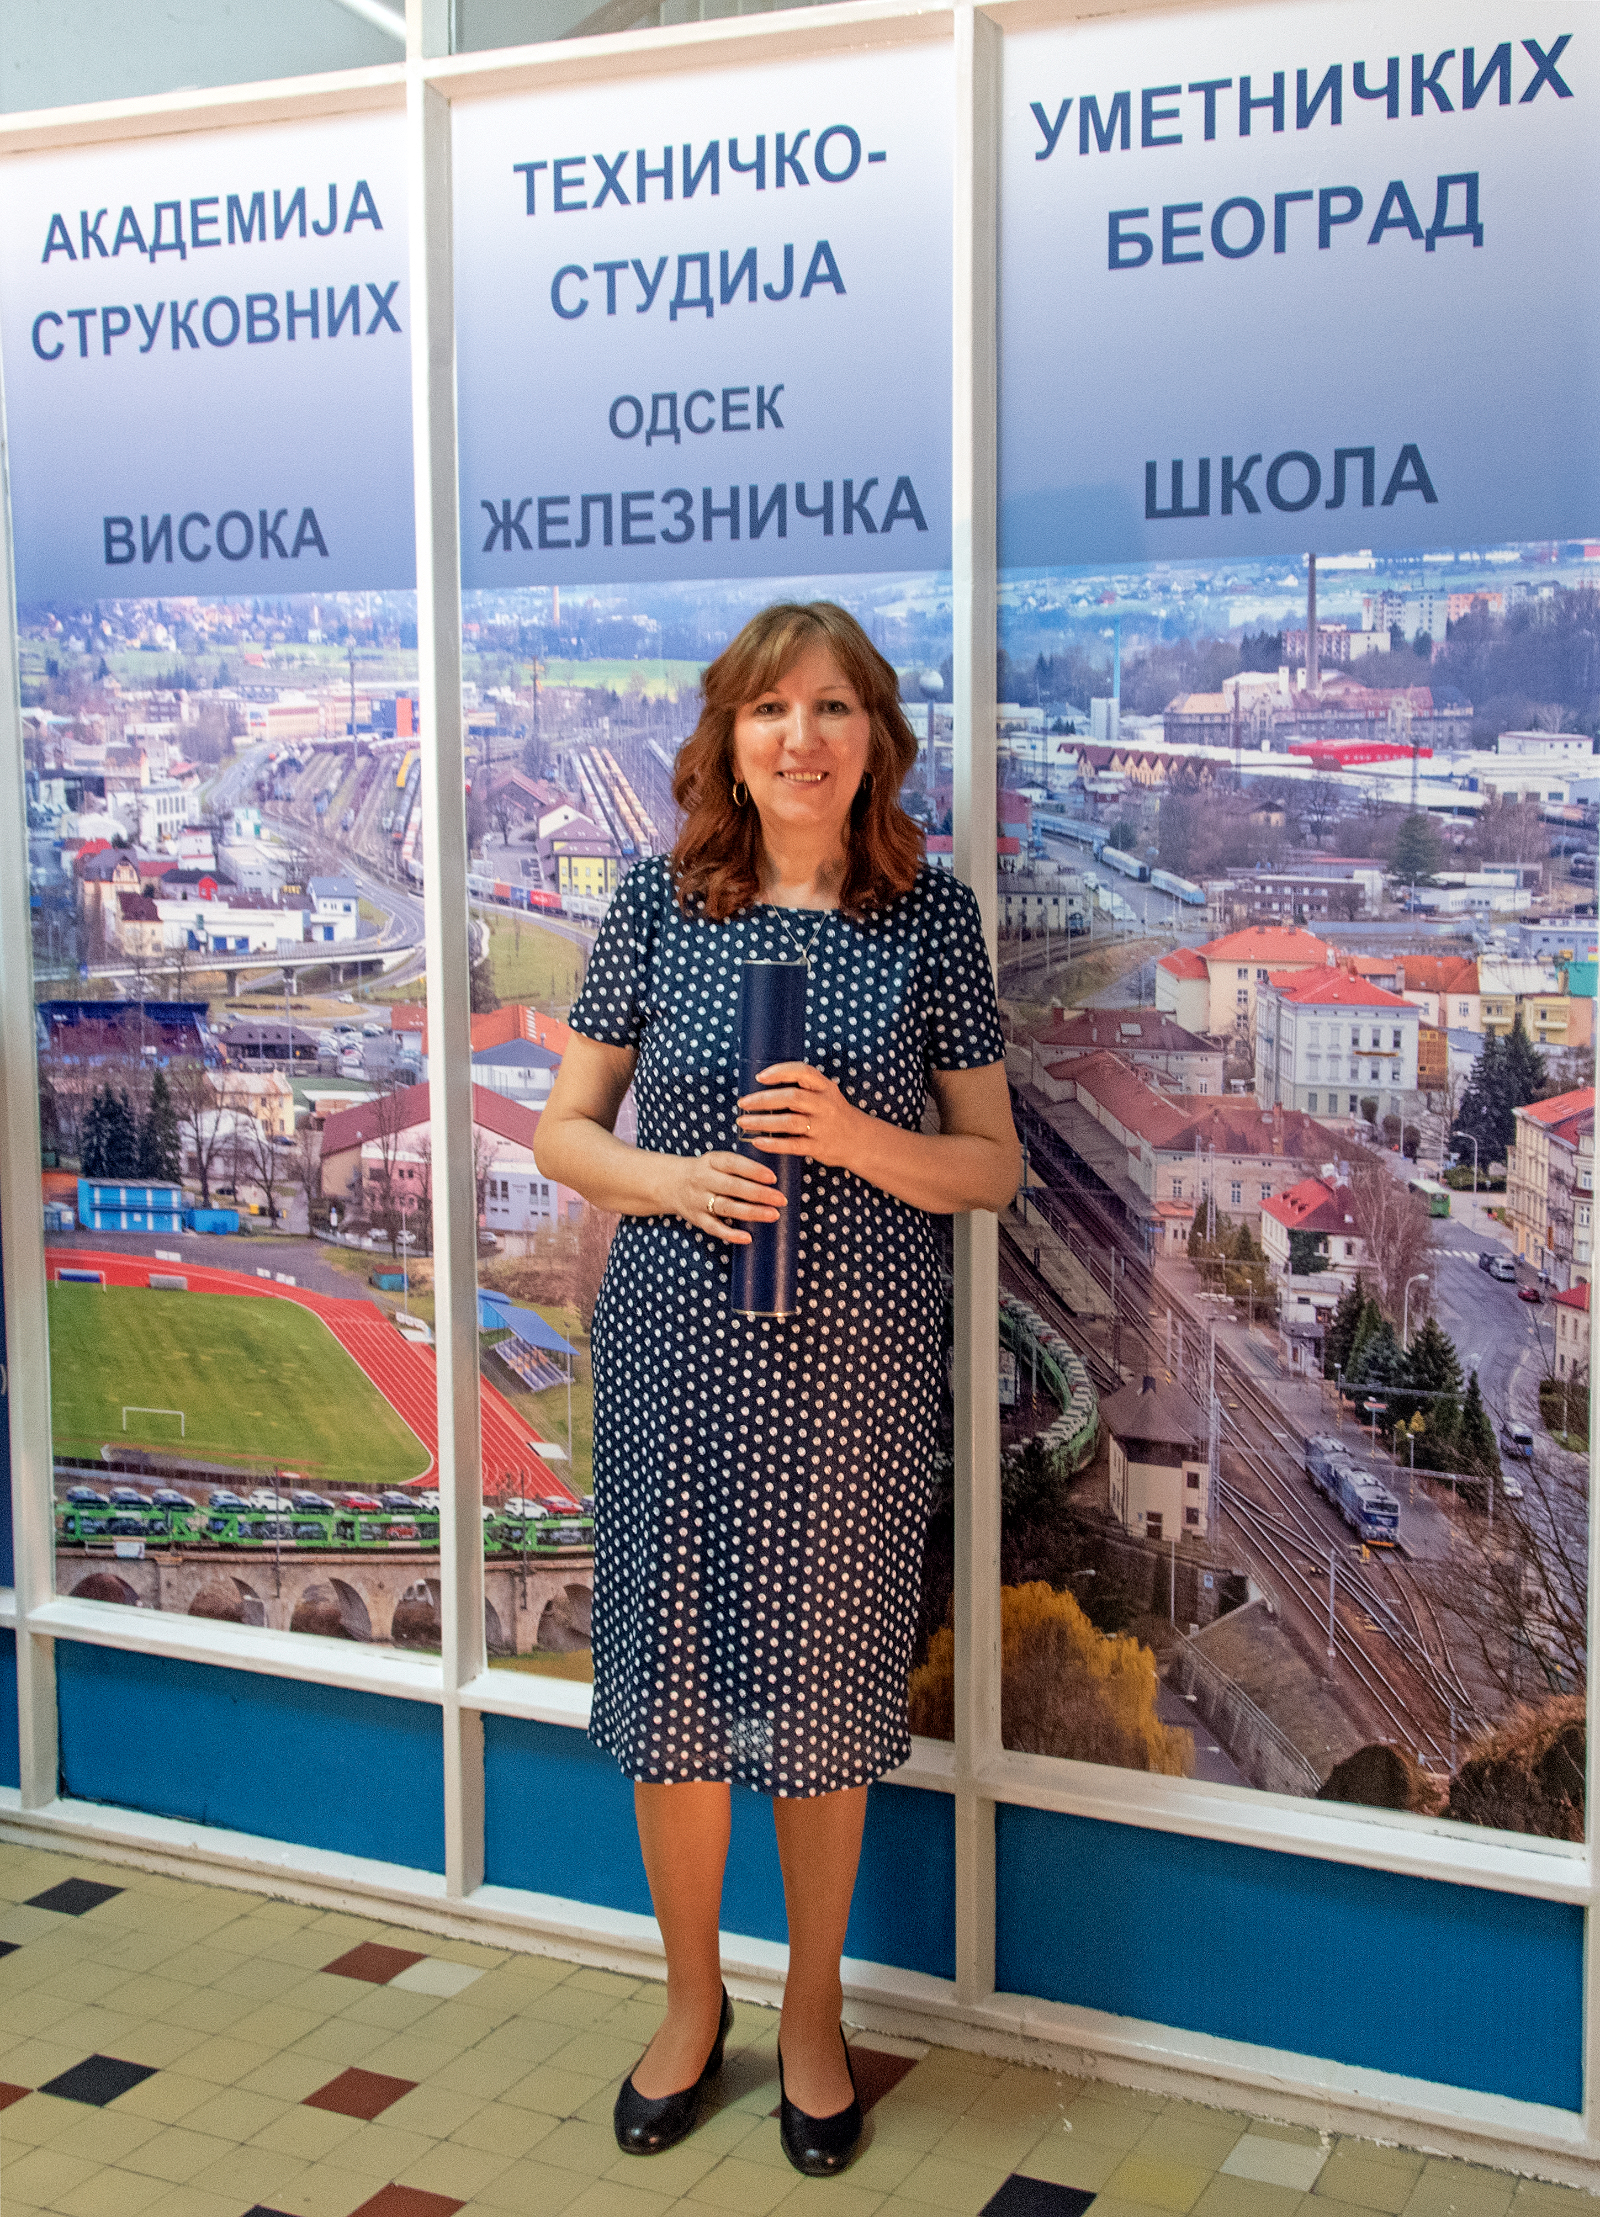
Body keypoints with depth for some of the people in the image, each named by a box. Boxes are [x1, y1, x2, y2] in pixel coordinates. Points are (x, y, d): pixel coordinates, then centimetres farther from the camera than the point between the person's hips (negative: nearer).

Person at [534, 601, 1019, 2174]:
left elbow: (991, 1164, 3)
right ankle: (692, 2000, 33)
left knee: (822, 1684, 9)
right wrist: (671, 1180, -14)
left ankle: (813, 2012, 32)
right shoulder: (656, 904, 1)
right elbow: (563, 1129, 6)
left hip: (852, 1360, 0)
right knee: (673, 1676, 8)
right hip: (678, 1349, 1)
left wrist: (857, 1136, -16)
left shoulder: (929, 916, 0)